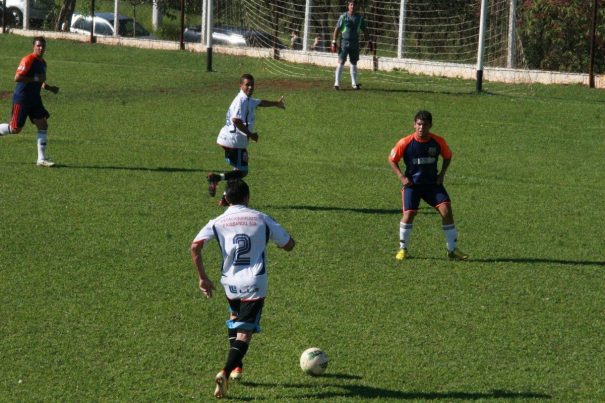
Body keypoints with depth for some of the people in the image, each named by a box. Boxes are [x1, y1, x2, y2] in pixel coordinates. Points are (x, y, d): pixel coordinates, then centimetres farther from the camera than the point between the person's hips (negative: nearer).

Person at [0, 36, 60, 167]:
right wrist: (35, 79, -23)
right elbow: (17, 78, -23)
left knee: (43, 125, -2)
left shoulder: (42, 63, 13)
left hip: (34, 99, 8)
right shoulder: (28, 60, -15)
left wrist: (49, 87, 9)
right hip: (21, 99, -8)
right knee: (15, 129, -5)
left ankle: (41, 159, 0)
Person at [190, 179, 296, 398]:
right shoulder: (262, 219, 2)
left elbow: (195, 246, -11)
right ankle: (225, 372, -25)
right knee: (244, 333, -4)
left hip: (230, 283, 3)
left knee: (234, 318, 32)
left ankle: (236, 367, 27)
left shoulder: (217, 222, 3)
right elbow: (288, 245, 7)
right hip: (255, 285, -3)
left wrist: (202, 277, -2)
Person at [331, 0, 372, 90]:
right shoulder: (343, 17, -2)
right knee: (341, 62, -9)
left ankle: (354, 83, 18)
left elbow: (364, 30, 13)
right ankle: (337, 83, -8)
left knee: (354, 63, 10)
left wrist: (368, 41, 5)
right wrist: (334, 42, -10)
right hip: (344, 42, -3)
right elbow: (337, 30, -3)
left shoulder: (359, 18, 6)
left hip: (355, 43, 3)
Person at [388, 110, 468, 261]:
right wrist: (401, 176, -10)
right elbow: (392, 159, 1)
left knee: (446, 210, -11)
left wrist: (442, 174, 1)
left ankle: (452, 249, 0)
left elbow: (448, 156, 13)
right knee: (409, 214, -15)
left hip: (433, 182, 2)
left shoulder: (438, 142, -7)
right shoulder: (405, 143, -13)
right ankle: (403, 249, 8)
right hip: (412, 183, -2)